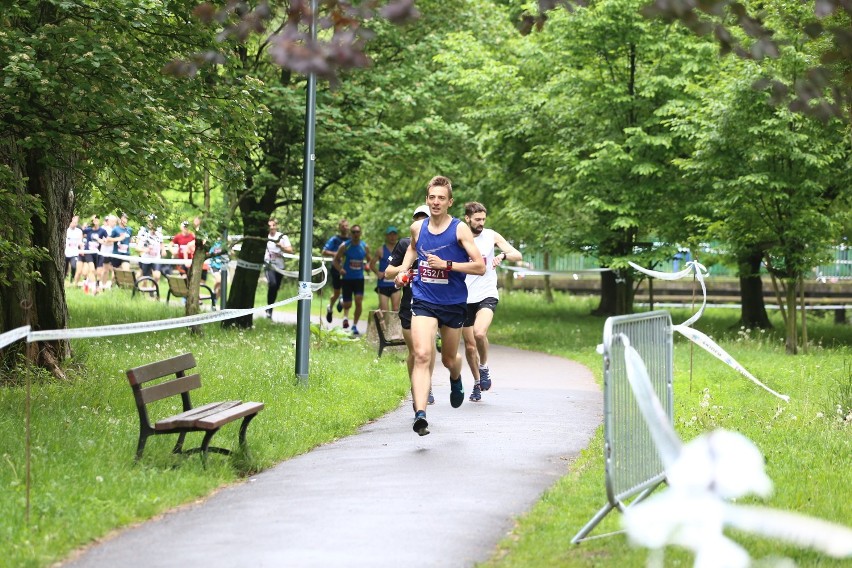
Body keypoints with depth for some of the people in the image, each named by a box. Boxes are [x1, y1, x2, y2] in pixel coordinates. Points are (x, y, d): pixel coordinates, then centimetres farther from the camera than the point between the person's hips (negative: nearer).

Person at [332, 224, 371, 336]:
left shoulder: (365, 247, 2)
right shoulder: (344, 246, -5)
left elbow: (369, 260, 15)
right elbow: (335, 260, 1)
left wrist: (367, 265, -9)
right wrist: (340, 269, -19)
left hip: (359, 278, 1)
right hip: (347, 279, -1)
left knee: (359, 302, -11)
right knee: (347, 304, -1)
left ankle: (355, 325, 2)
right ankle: (346, 316, 32)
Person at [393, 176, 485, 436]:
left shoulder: (460, 229, -8)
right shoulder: (417, 227, 3)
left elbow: (480, 267, -13)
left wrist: (446, 265, -22)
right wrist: (403, 269, 12)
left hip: (453, 303, -1)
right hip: (423, 301, 1)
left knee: (449, 359, 17)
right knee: (422, 355, -19)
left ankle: (456, 380, 55)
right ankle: (420, 414, -29)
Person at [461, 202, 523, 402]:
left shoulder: (491, 236, 0)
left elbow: (518, 255, -4)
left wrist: (503, 255, -24)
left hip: (487, 295, -2)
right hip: (465, 298, 2)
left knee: (479, 333, -27)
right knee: (469, 346, 7)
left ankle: (484, 366, 0)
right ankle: (477, 382, 28)